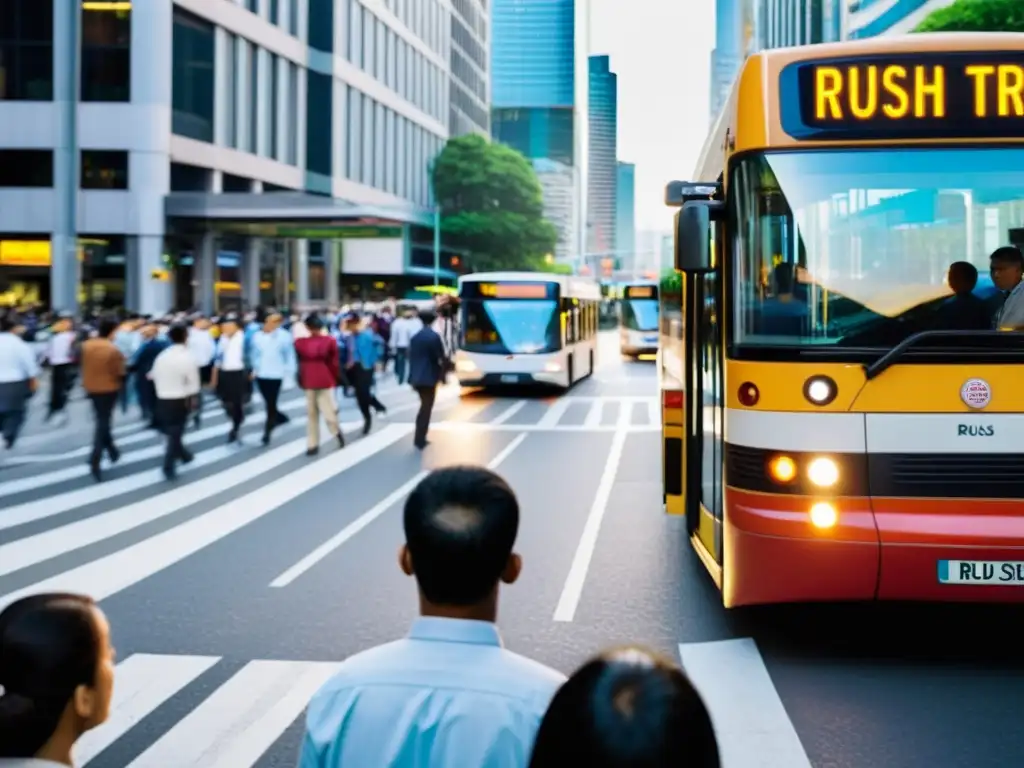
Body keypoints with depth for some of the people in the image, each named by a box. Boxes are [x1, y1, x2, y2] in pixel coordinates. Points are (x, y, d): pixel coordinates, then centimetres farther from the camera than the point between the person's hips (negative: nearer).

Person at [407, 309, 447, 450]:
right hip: (430, 377, -5)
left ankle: (419, 437, 18)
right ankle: (420, 439, -1)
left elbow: (411, 358, 8)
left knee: (424, 406, 19)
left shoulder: (414, 337, 5)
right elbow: (442, 357, -11)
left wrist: (412, 378, 13)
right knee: (426, 408, 1)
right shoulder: (434, 337, -11)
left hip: (417, 377, 5)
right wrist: (443, 374, 1)